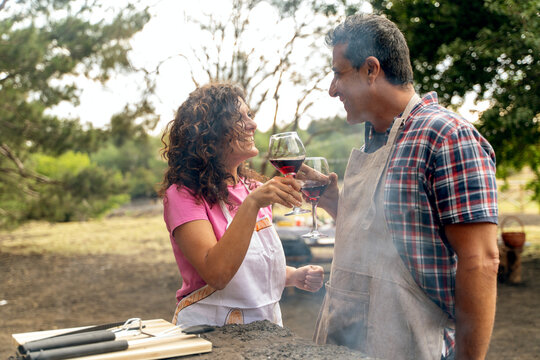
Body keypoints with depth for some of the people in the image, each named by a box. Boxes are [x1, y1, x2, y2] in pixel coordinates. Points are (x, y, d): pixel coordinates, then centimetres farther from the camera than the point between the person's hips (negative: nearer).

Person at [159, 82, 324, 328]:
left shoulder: (254, 188, 12)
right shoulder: (183, 194, -9)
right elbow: (216, 274, -21)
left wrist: (294, 276, 5)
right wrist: (251, 204, -26)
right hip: (210, 333, -5)